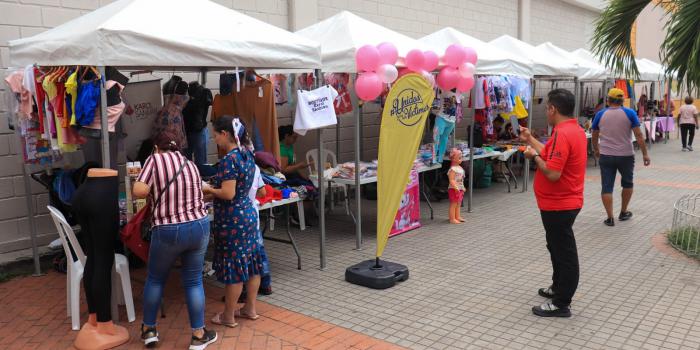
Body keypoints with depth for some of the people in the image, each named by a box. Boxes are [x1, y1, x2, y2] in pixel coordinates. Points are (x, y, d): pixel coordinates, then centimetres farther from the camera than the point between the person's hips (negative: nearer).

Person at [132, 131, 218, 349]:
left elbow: (139, 192, -14)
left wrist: (153, 190, 7)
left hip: (168, 231, -3)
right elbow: (197, 197, 10)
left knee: (155, 279, 20)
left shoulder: (155, 159, -3)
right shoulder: (191, 164, 11)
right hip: (199, 226, 3)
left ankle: (148, 329, 31)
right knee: (193, 281, 14)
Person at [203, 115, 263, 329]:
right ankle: (250, 309, 27)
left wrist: (208, 190, -8)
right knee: (251, 262, 14)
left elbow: (228, 194, -24)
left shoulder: (229, 160, -20)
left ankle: (228, 317, 16)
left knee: (233, 266, 2)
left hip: (232, 220, -9)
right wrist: (215, 188, 14)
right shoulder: (248, 155, 6)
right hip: (248, 214, 9)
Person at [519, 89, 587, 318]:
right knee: (558, 248, 23)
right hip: (563, 202, 10)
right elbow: (552, 156, 15)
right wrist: (530, 140, 22)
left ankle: (561, 304, 10)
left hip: (559, 205, -10)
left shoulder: (562, 134, -24)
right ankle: (558, 288, 38)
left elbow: (552, 173, -29)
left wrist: (534, 156, -14)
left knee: (564, 252, 0)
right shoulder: (574, 129, 9)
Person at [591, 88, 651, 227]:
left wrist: (596, 150, 25)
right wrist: (645, 154, -3)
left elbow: (594, 137, 9)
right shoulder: (630, 113, -4)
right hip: (626, 155, 0)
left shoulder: (600, 114, 1)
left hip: (606, 156, 0)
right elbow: (639, 135, -9)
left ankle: (610, 218, 0)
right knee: (627, 183, 21)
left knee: (607, 187, 3)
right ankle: (623, 213, 28)